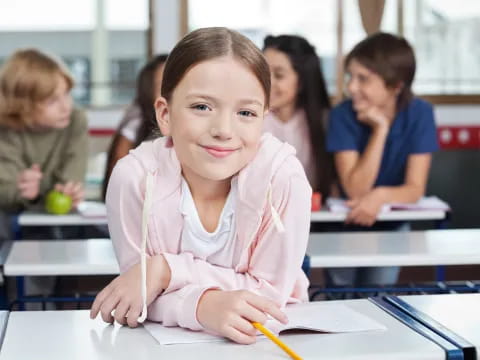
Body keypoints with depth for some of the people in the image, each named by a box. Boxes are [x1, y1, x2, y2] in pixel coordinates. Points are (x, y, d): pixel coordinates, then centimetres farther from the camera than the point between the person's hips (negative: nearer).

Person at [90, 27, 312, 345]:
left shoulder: (282, 176, -20)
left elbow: (271, 291, -15)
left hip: (265, 336, 1)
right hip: (167, 341, 0)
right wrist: (204, 305, -34)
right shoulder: (134, 177, -18)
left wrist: (165, 269, -22)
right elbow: (145, 298, -15)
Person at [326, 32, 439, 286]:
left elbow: (415, 189, -16)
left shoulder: (420, 114, -14)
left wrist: (381, 195, -37)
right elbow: (355, 190, -22)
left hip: (391, 227, 1)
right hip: (344, 224, 0)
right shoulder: (343, 115, -17)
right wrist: (380, 129, -27)